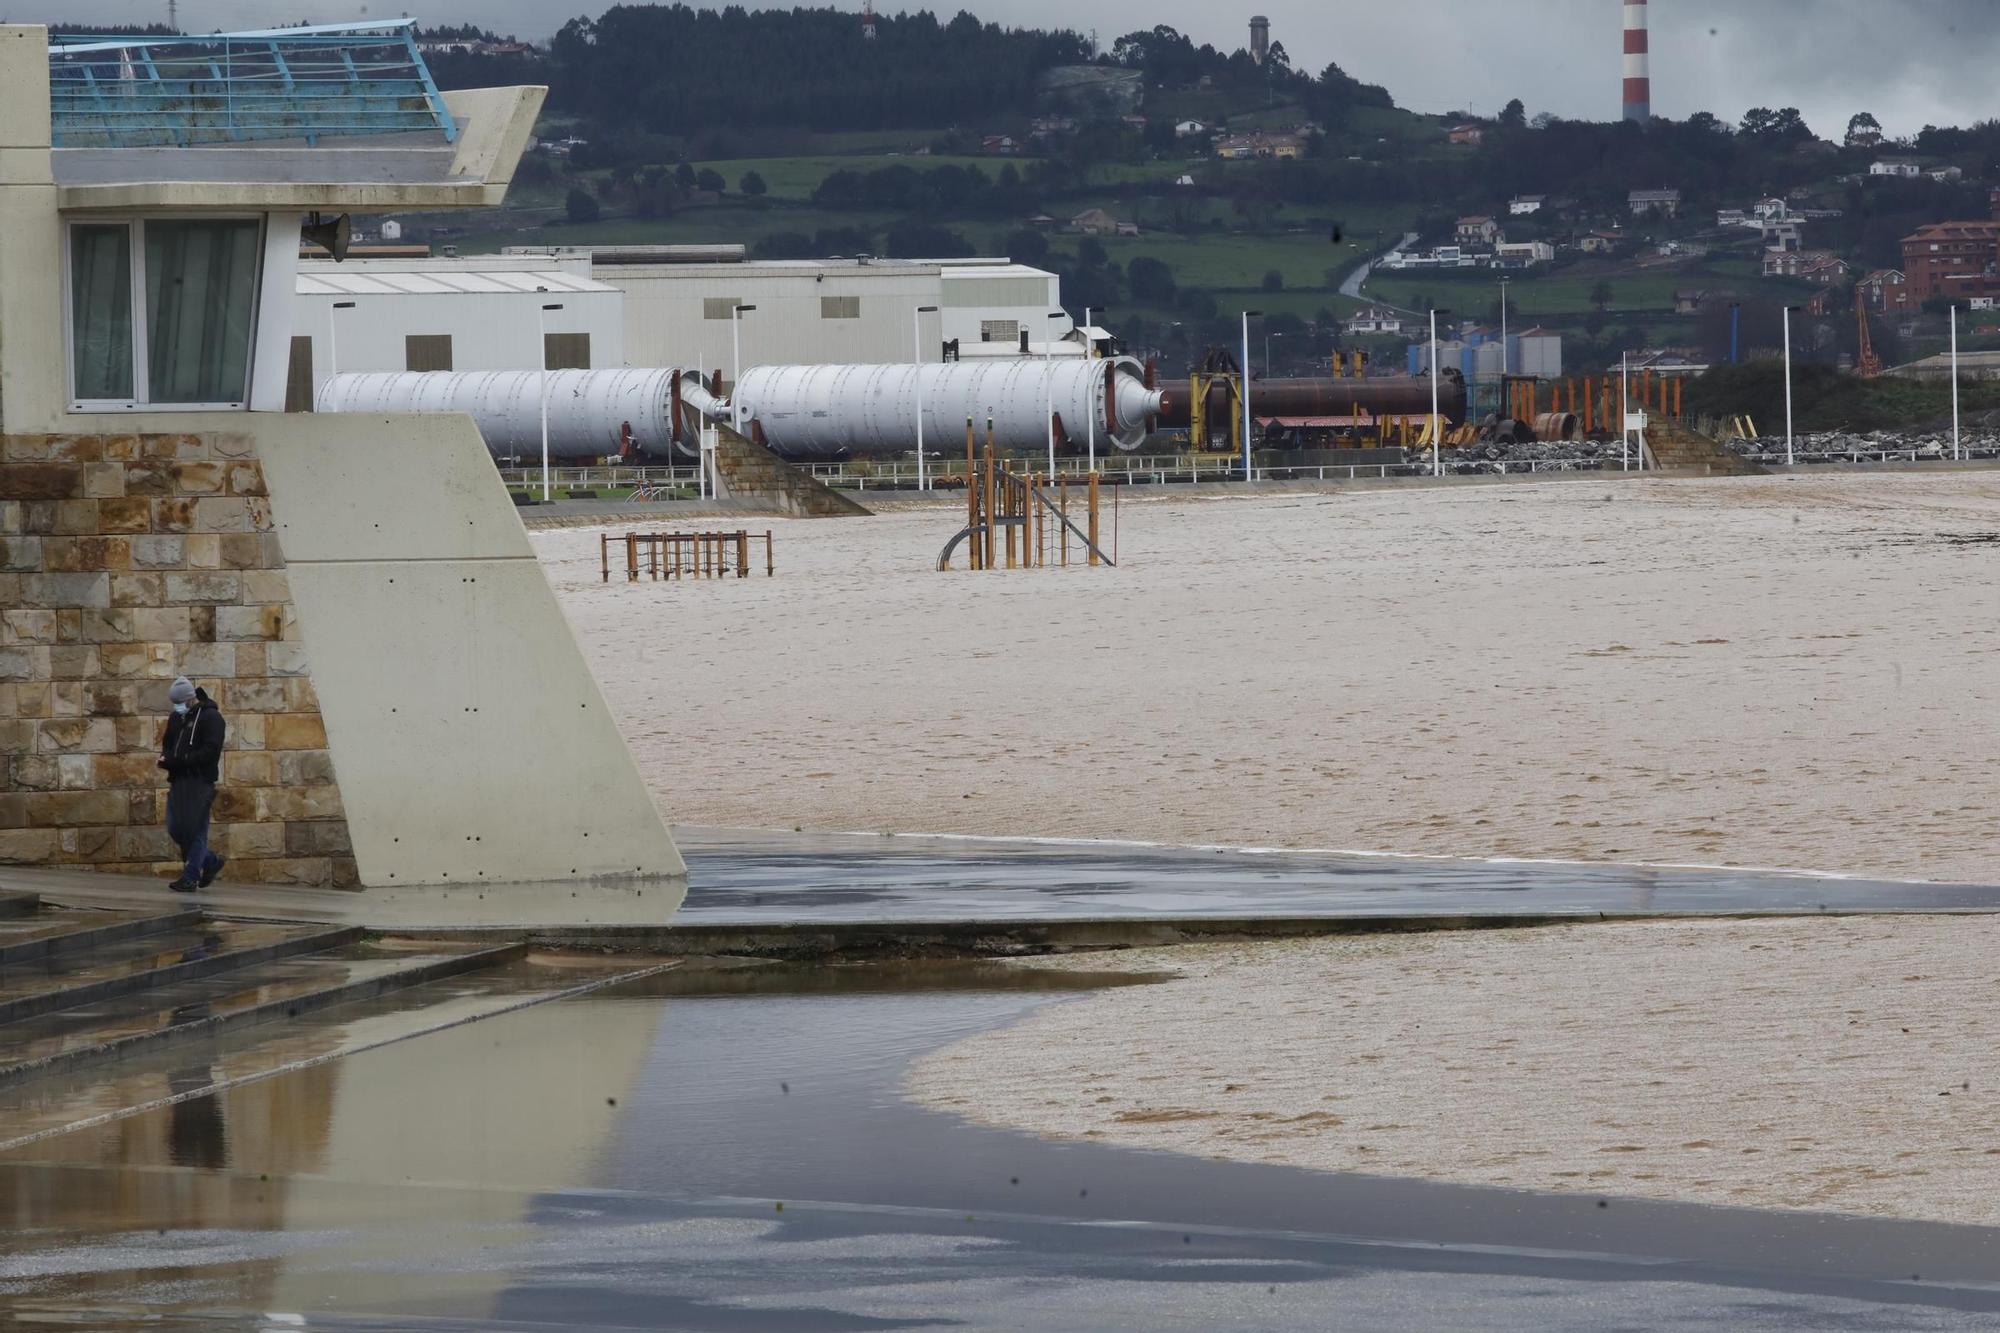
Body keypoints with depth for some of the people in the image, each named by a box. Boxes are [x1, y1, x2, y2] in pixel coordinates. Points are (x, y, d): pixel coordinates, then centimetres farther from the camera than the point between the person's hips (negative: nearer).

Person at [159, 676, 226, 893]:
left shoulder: (211, 718, -7)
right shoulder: (176, 718, 17)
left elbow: (210, 751, -16)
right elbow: (167, 745, 23)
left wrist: (178, 760, -19)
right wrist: (166, 758, -2)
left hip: (201, 783, -8)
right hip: (179, 781, 8)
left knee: (195, 830, -8)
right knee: (175, 830, 5)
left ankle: (190, 878, -6)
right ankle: (210, 862, 23)